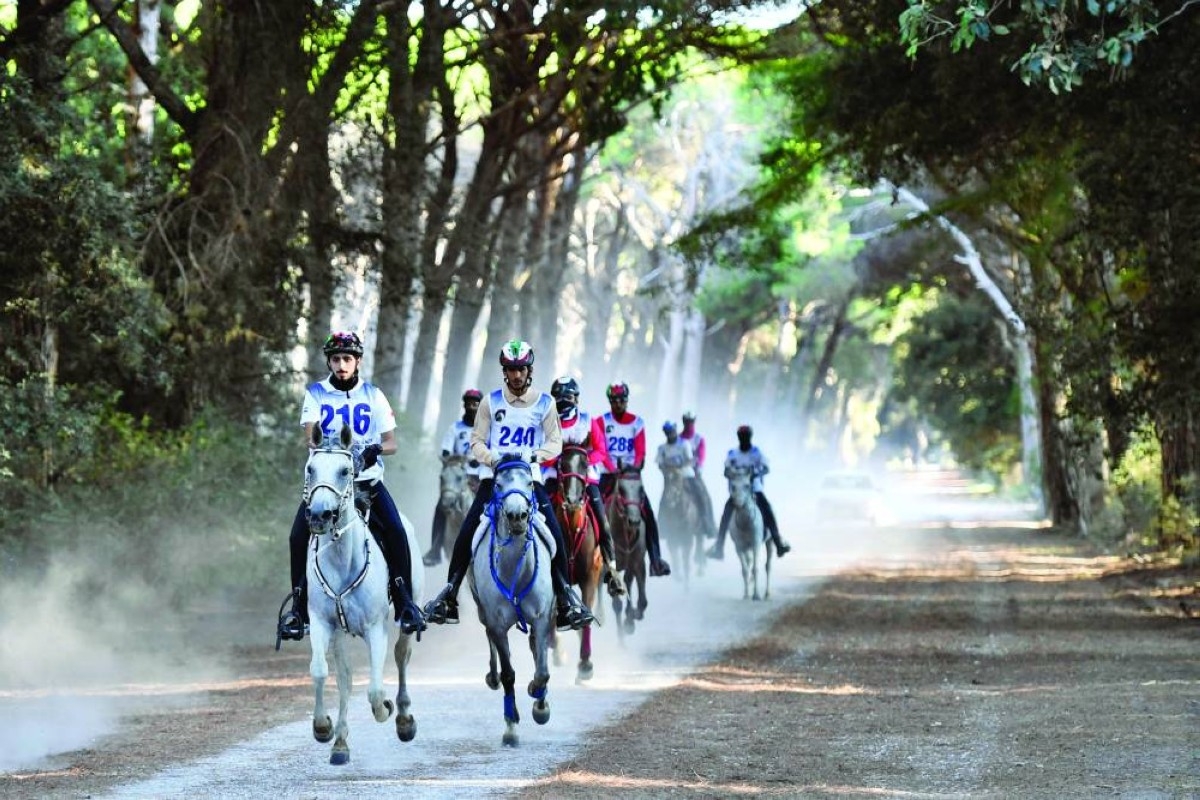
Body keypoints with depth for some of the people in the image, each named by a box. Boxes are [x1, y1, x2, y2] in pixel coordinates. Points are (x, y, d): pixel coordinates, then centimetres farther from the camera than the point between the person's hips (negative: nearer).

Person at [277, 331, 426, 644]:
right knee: (299, 536, -18)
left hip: (366, 477, 0)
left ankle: (404, 603, -9)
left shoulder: (373, 395, 6)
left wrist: (376, 448, -20)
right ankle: (299, 606, -6)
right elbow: (309, 435, -9)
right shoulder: (316, 394, 5)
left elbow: (391, 442, 3)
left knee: (395, 532, -19)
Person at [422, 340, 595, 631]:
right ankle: (449, 594, -3)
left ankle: (565, 598, -7)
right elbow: (477, 441, 6)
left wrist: (535, 455, -16)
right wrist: (493, 458, -14)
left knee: (554, 534, -16)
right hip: (494, 476, 0)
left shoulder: (544, 403, 5)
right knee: (466, 533, -13)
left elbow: (555, 442, 4)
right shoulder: (491, 402, 6)